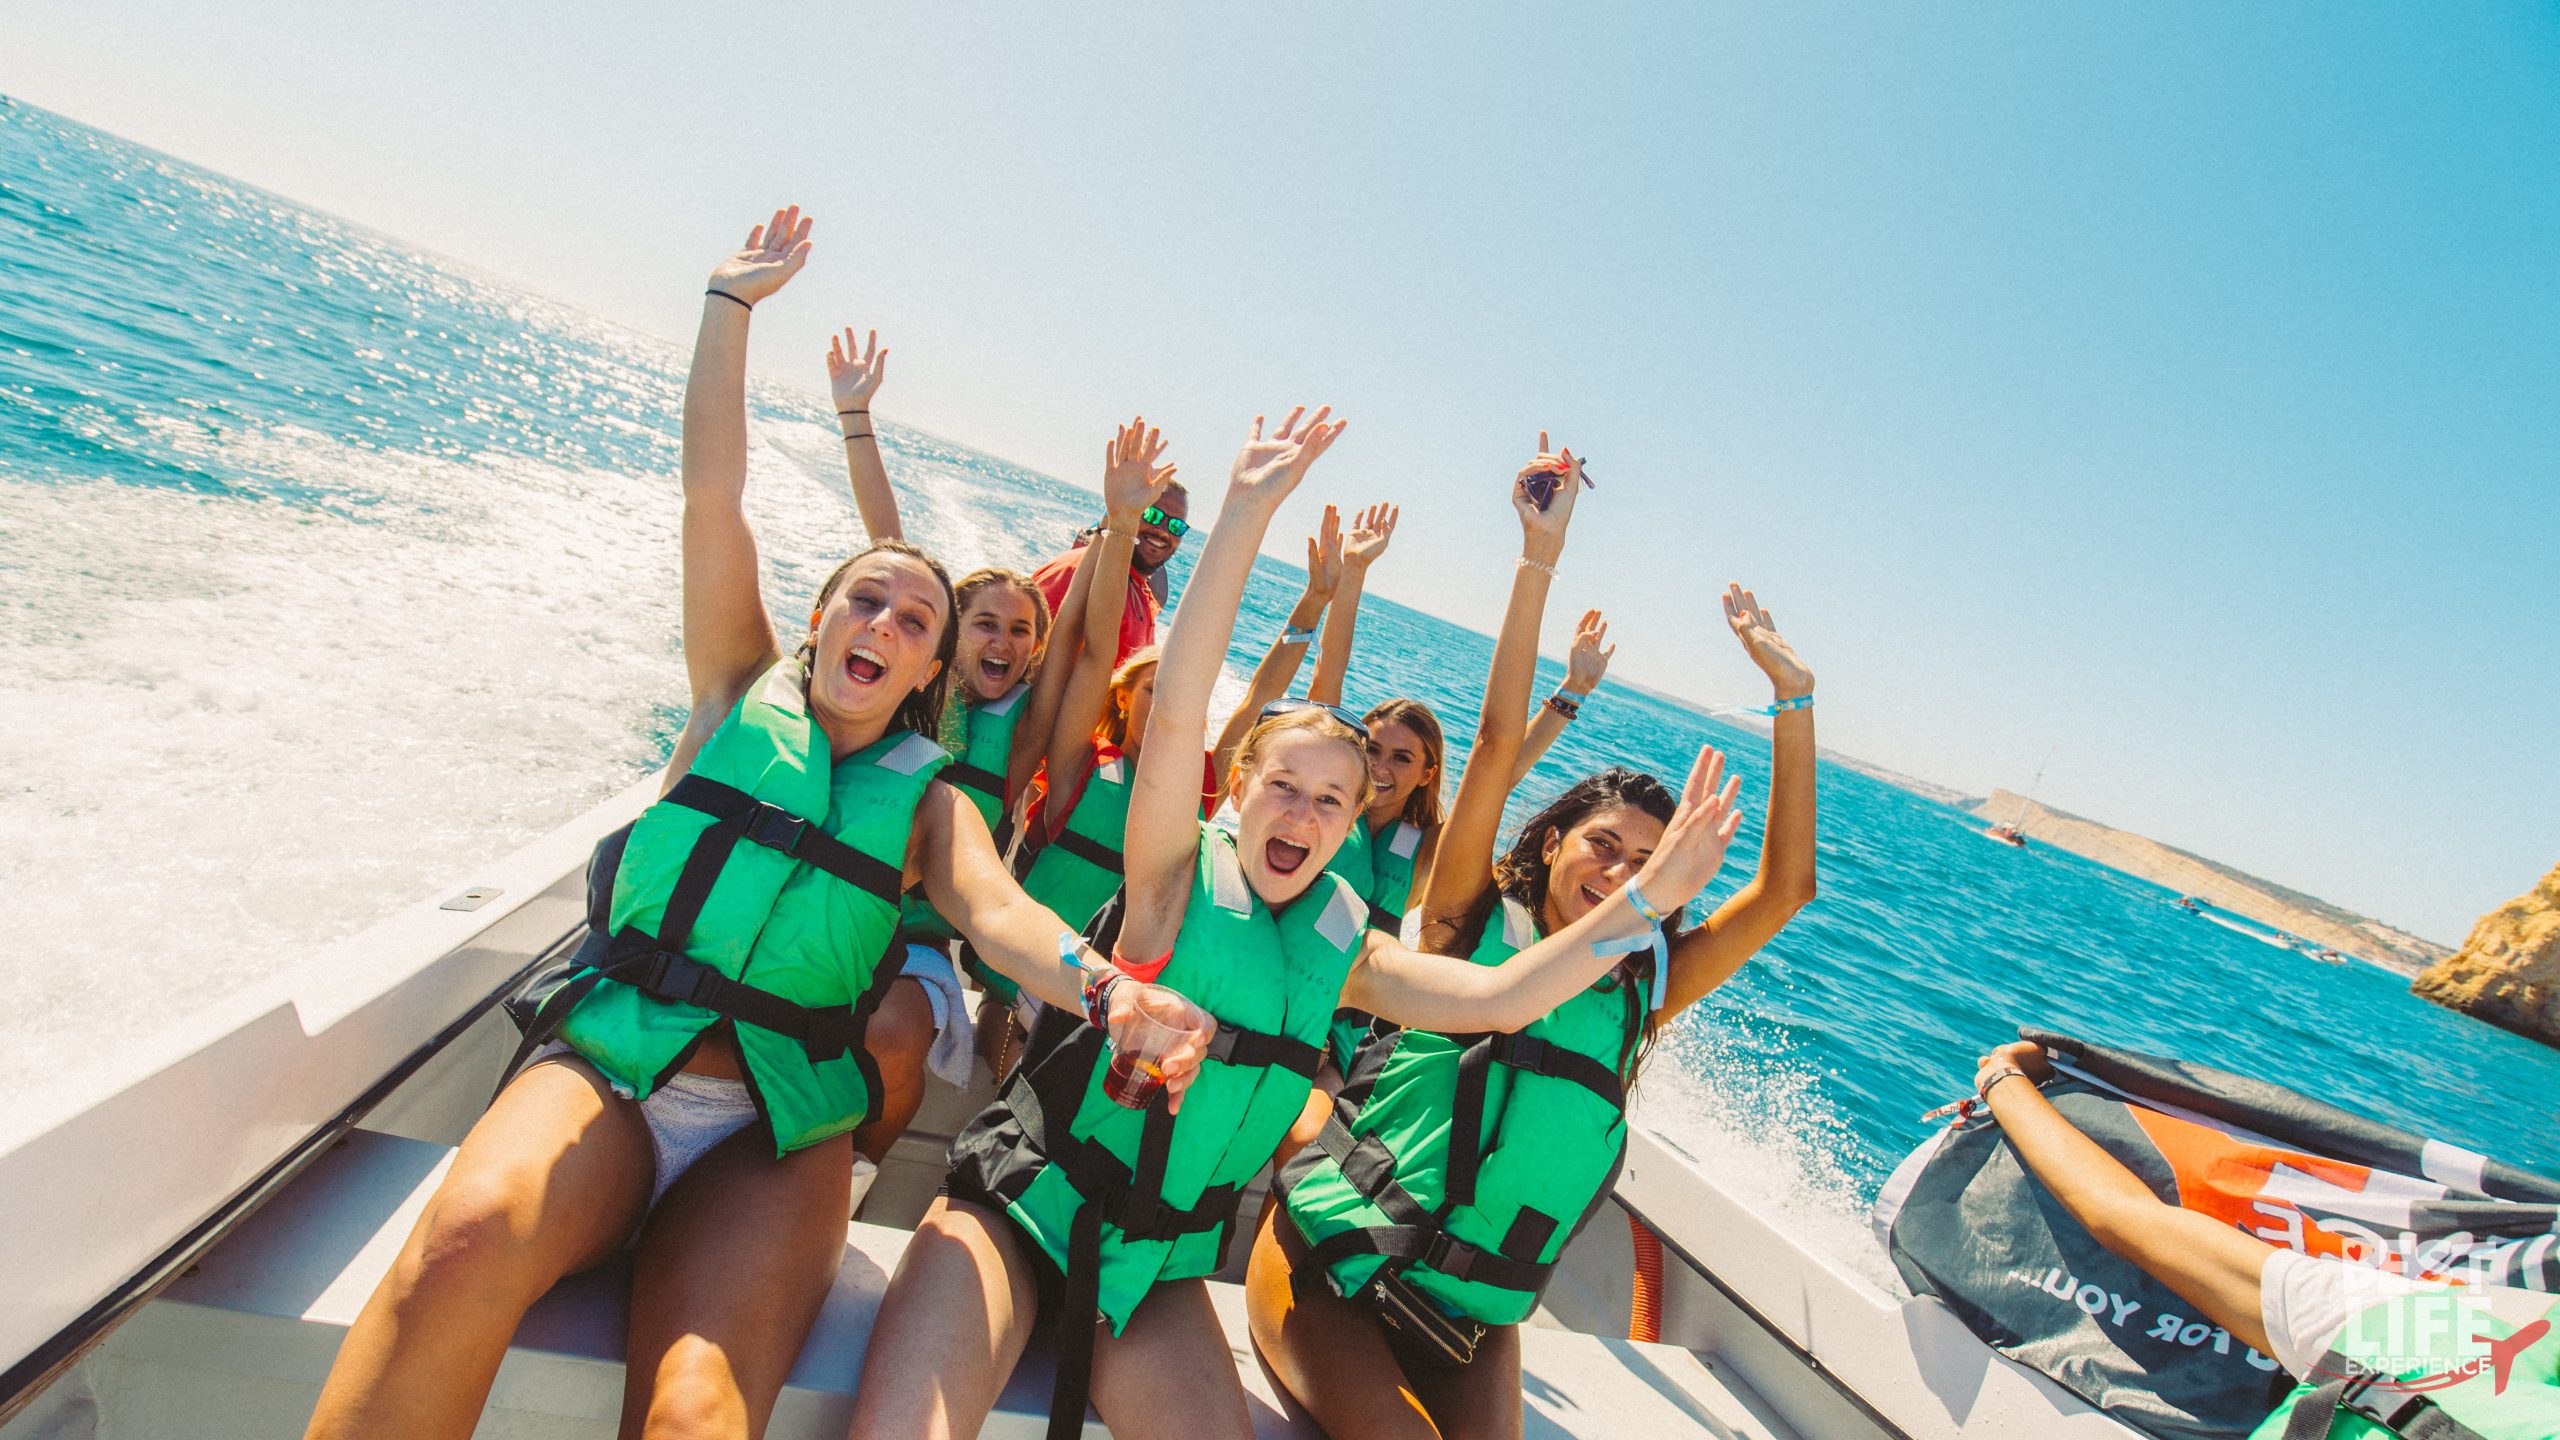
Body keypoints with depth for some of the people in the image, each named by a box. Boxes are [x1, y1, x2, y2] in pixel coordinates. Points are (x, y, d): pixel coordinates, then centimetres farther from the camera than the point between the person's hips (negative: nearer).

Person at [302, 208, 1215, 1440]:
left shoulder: (930, 802, 10)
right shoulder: (742, 698, 10)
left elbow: (998, 914, -9)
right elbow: (712, 491, 6)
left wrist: (1105, 986, -30)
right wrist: (732, 299, 5)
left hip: (779, 1132, 0)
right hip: (607, 1069, 1)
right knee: (468, 1237, -31)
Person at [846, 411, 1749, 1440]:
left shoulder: (1347, 952, 3)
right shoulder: (1178, 874, -9)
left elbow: (1500, 998, -8)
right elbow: (1175, 709, -24)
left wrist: (1648, 894, -17)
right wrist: (1245, 511, -31)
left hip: (1160, 1261, 5)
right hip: (1024, 1201, -4)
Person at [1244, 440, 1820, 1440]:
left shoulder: (1643, 990, 4)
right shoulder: (1472, 924, -5)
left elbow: (1787, 885, -2)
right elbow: (1500, 738, -13)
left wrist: (1791, 694, -5)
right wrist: (1539, 559, -17)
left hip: (1473, 1317, 4)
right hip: (1328, 1260, -4)